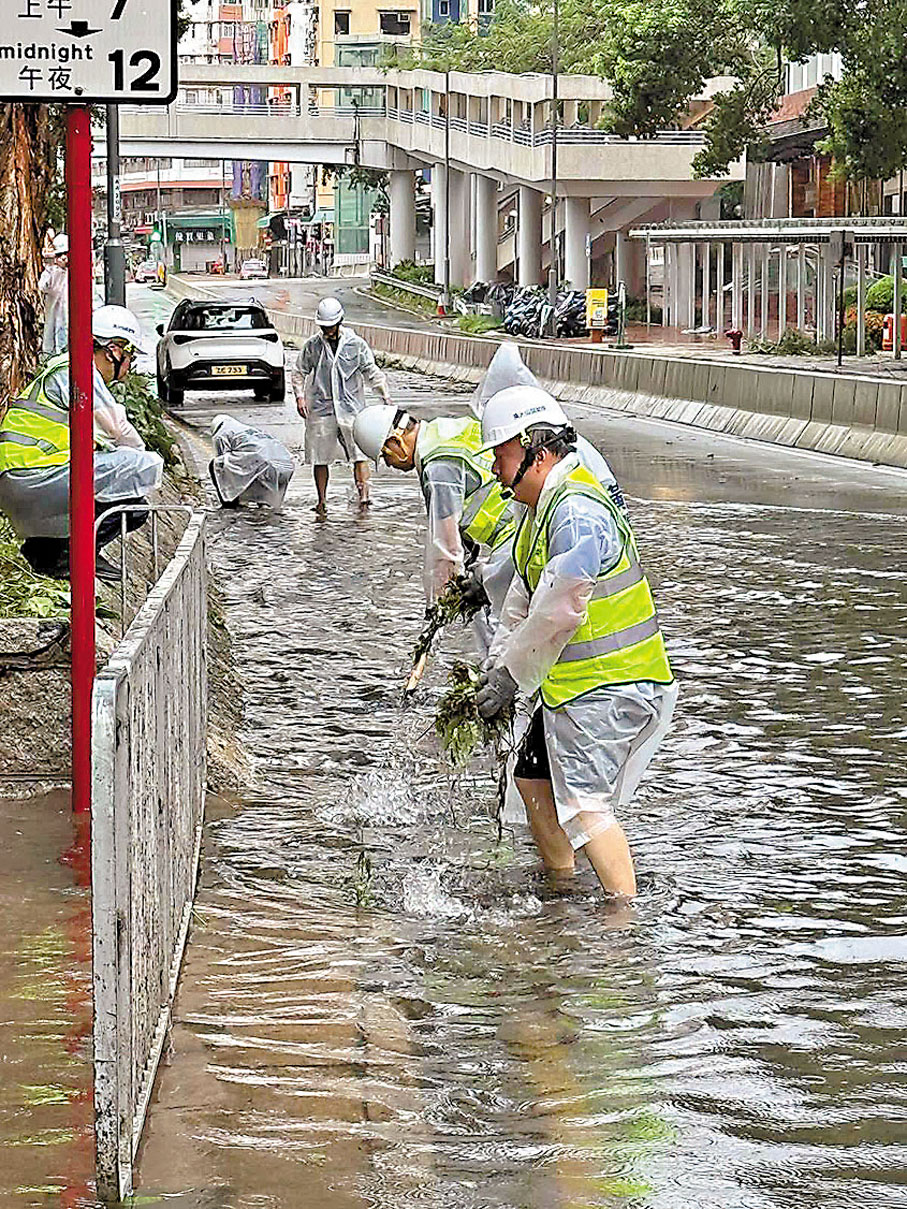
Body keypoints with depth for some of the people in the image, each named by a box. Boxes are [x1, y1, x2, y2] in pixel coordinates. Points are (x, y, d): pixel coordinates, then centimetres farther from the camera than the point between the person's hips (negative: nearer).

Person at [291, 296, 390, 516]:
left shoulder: (356, 344, 3)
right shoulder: (313, 346, 6)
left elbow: (372, 372, 7)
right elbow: (299, 372, 14)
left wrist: (384, 394, -5)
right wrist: (300, 396, -1)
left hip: (351, 408, -1)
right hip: (320, 409, 1)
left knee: (360, 454, -13)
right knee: (319, 458, 4)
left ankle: (363, 493, -16)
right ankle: (321, 500, 14)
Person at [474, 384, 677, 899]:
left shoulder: (579, 514, -22)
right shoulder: (545, 506, 13)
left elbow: (558, 612, -23)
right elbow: (524, 599, 20)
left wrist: (511, 678, -14)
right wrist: (498, 664, 12)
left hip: (607, 687, -11)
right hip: (573, 684, 11)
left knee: (584, 806, -16)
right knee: (534, 781, 19)